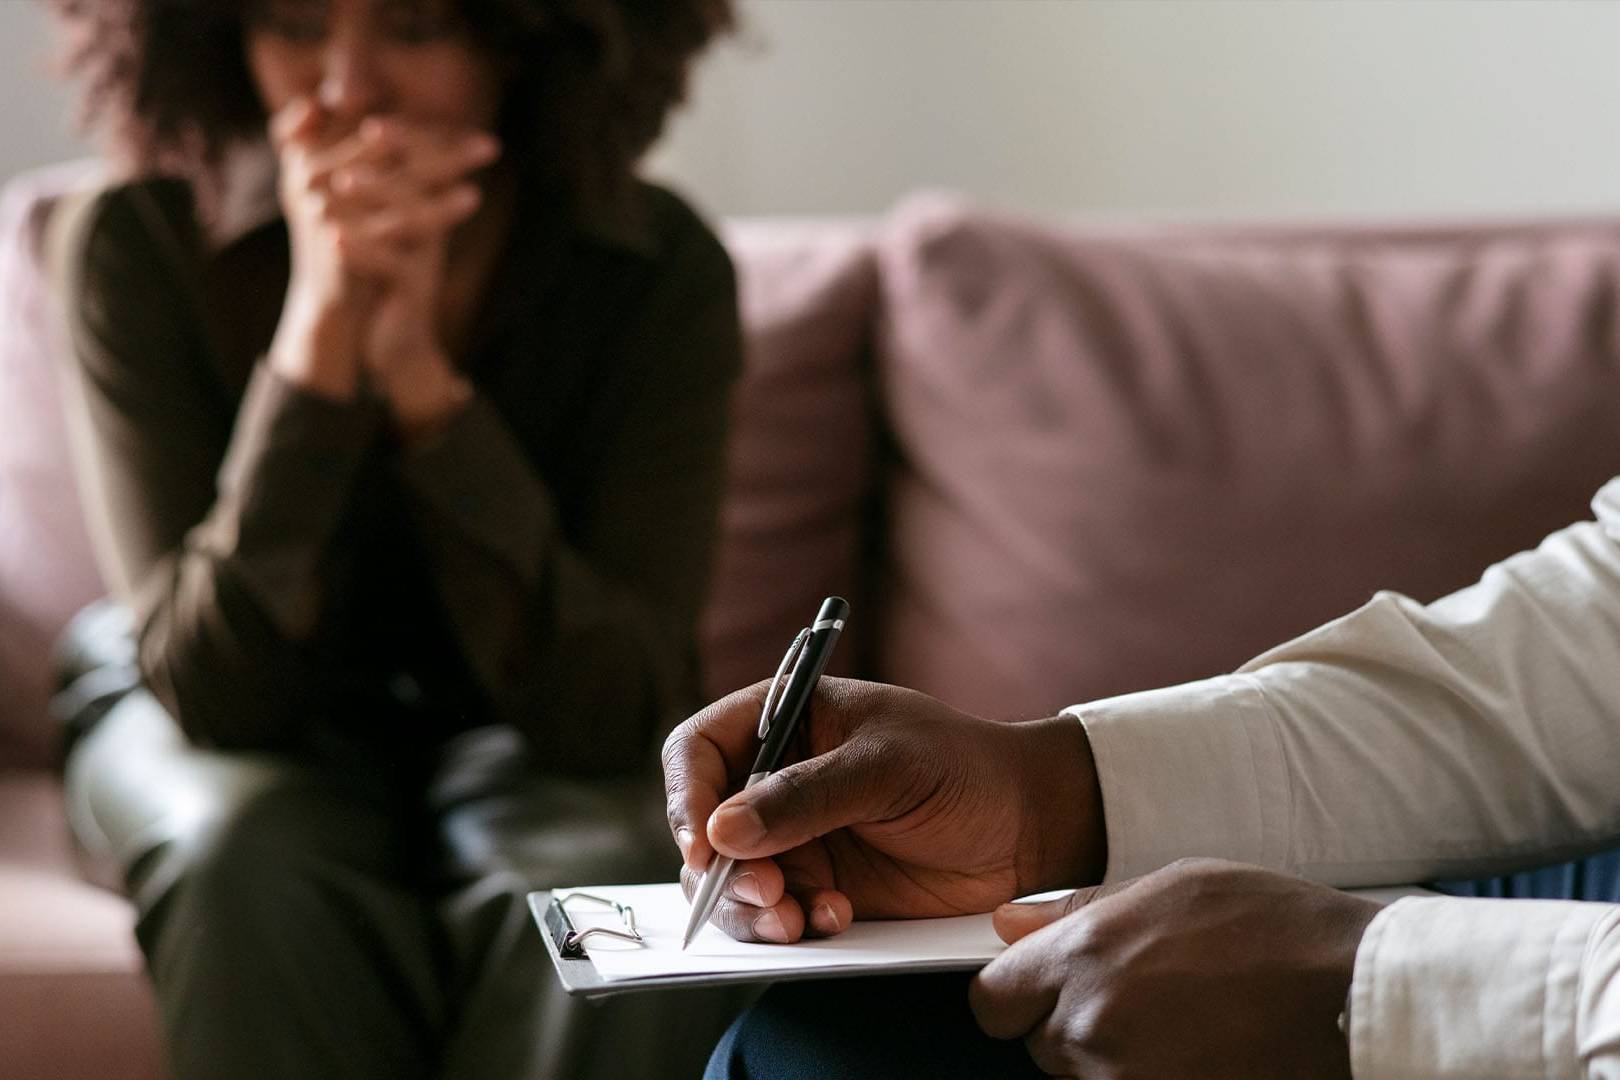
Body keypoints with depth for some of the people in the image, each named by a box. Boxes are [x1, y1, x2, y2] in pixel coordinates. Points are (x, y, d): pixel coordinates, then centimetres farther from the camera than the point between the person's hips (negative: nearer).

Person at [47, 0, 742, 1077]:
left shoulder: (661, 270, -19)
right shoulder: (138, 244, -19)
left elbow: (611, 714, -24)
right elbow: (214, 691, -24)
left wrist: (419, 373, -35)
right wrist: (322, 326, -36)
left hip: (521, 743, 0)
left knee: (606, 874, -33)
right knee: (250, 850, -34)